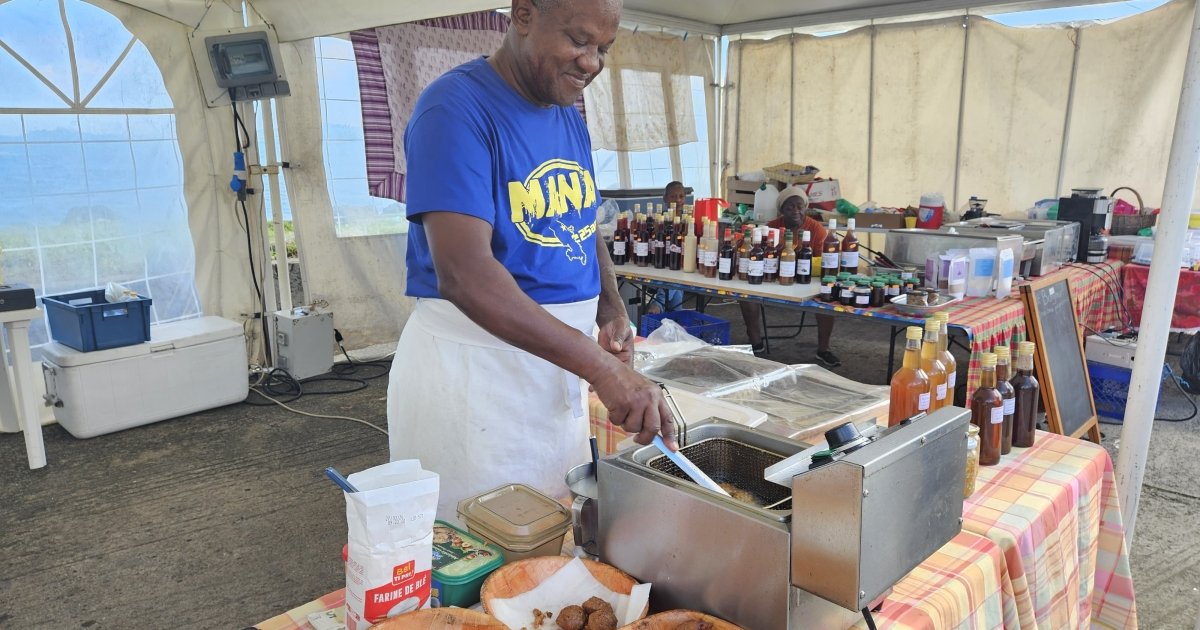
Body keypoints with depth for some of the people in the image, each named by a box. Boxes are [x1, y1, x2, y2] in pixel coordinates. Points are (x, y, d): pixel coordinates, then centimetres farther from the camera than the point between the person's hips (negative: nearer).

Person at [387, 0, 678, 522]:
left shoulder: (569, 120, 8)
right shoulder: (457, 107, -17)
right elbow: (465, 273, -29)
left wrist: (613, 311, -2)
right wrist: (602, 367, -33)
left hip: (557, 360, 8)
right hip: (472, 367, -7)